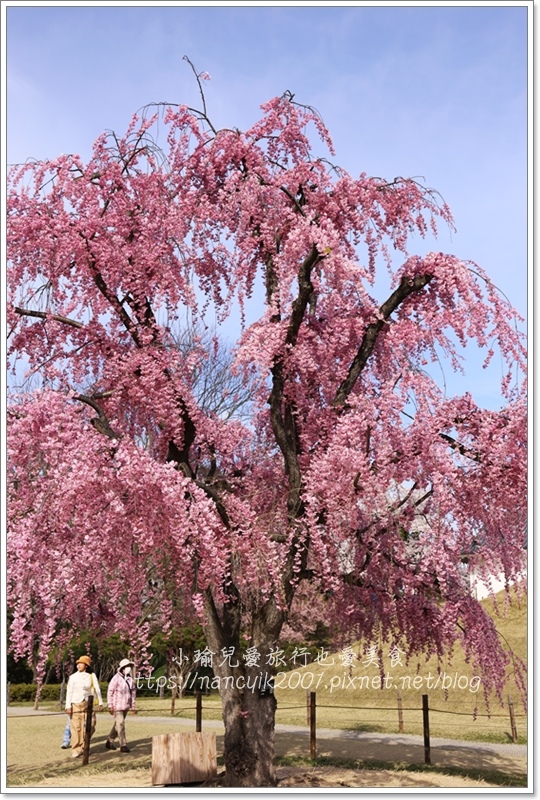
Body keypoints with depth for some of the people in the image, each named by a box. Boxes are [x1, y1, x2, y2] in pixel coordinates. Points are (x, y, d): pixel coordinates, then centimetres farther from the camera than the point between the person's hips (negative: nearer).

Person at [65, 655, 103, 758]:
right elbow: (69, 692, 0)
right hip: (76, 704, -1)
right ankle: (76, 750, 3)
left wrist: (100, 703, 3)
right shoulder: (73, 677, 2)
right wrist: (68, 706, -7)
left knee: (90, 727, 1)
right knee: (76, 727, -4)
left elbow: (97, 689, 5)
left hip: (88, 704, 1)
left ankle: (84, 746, 22)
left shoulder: (91, 676, 3)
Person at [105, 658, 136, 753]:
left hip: (126, 706, 7)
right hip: (117, 706, -7)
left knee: (117, 725, 14)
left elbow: (133, 691, 14)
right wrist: (110, 705, -13)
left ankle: (109, 742, 28)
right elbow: (110, 691, -11)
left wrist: (133, 704, 12)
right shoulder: (116, 678, -12)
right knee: (120, 724, -9)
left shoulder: (130, 679, 7)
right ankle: (123, 745, -6)